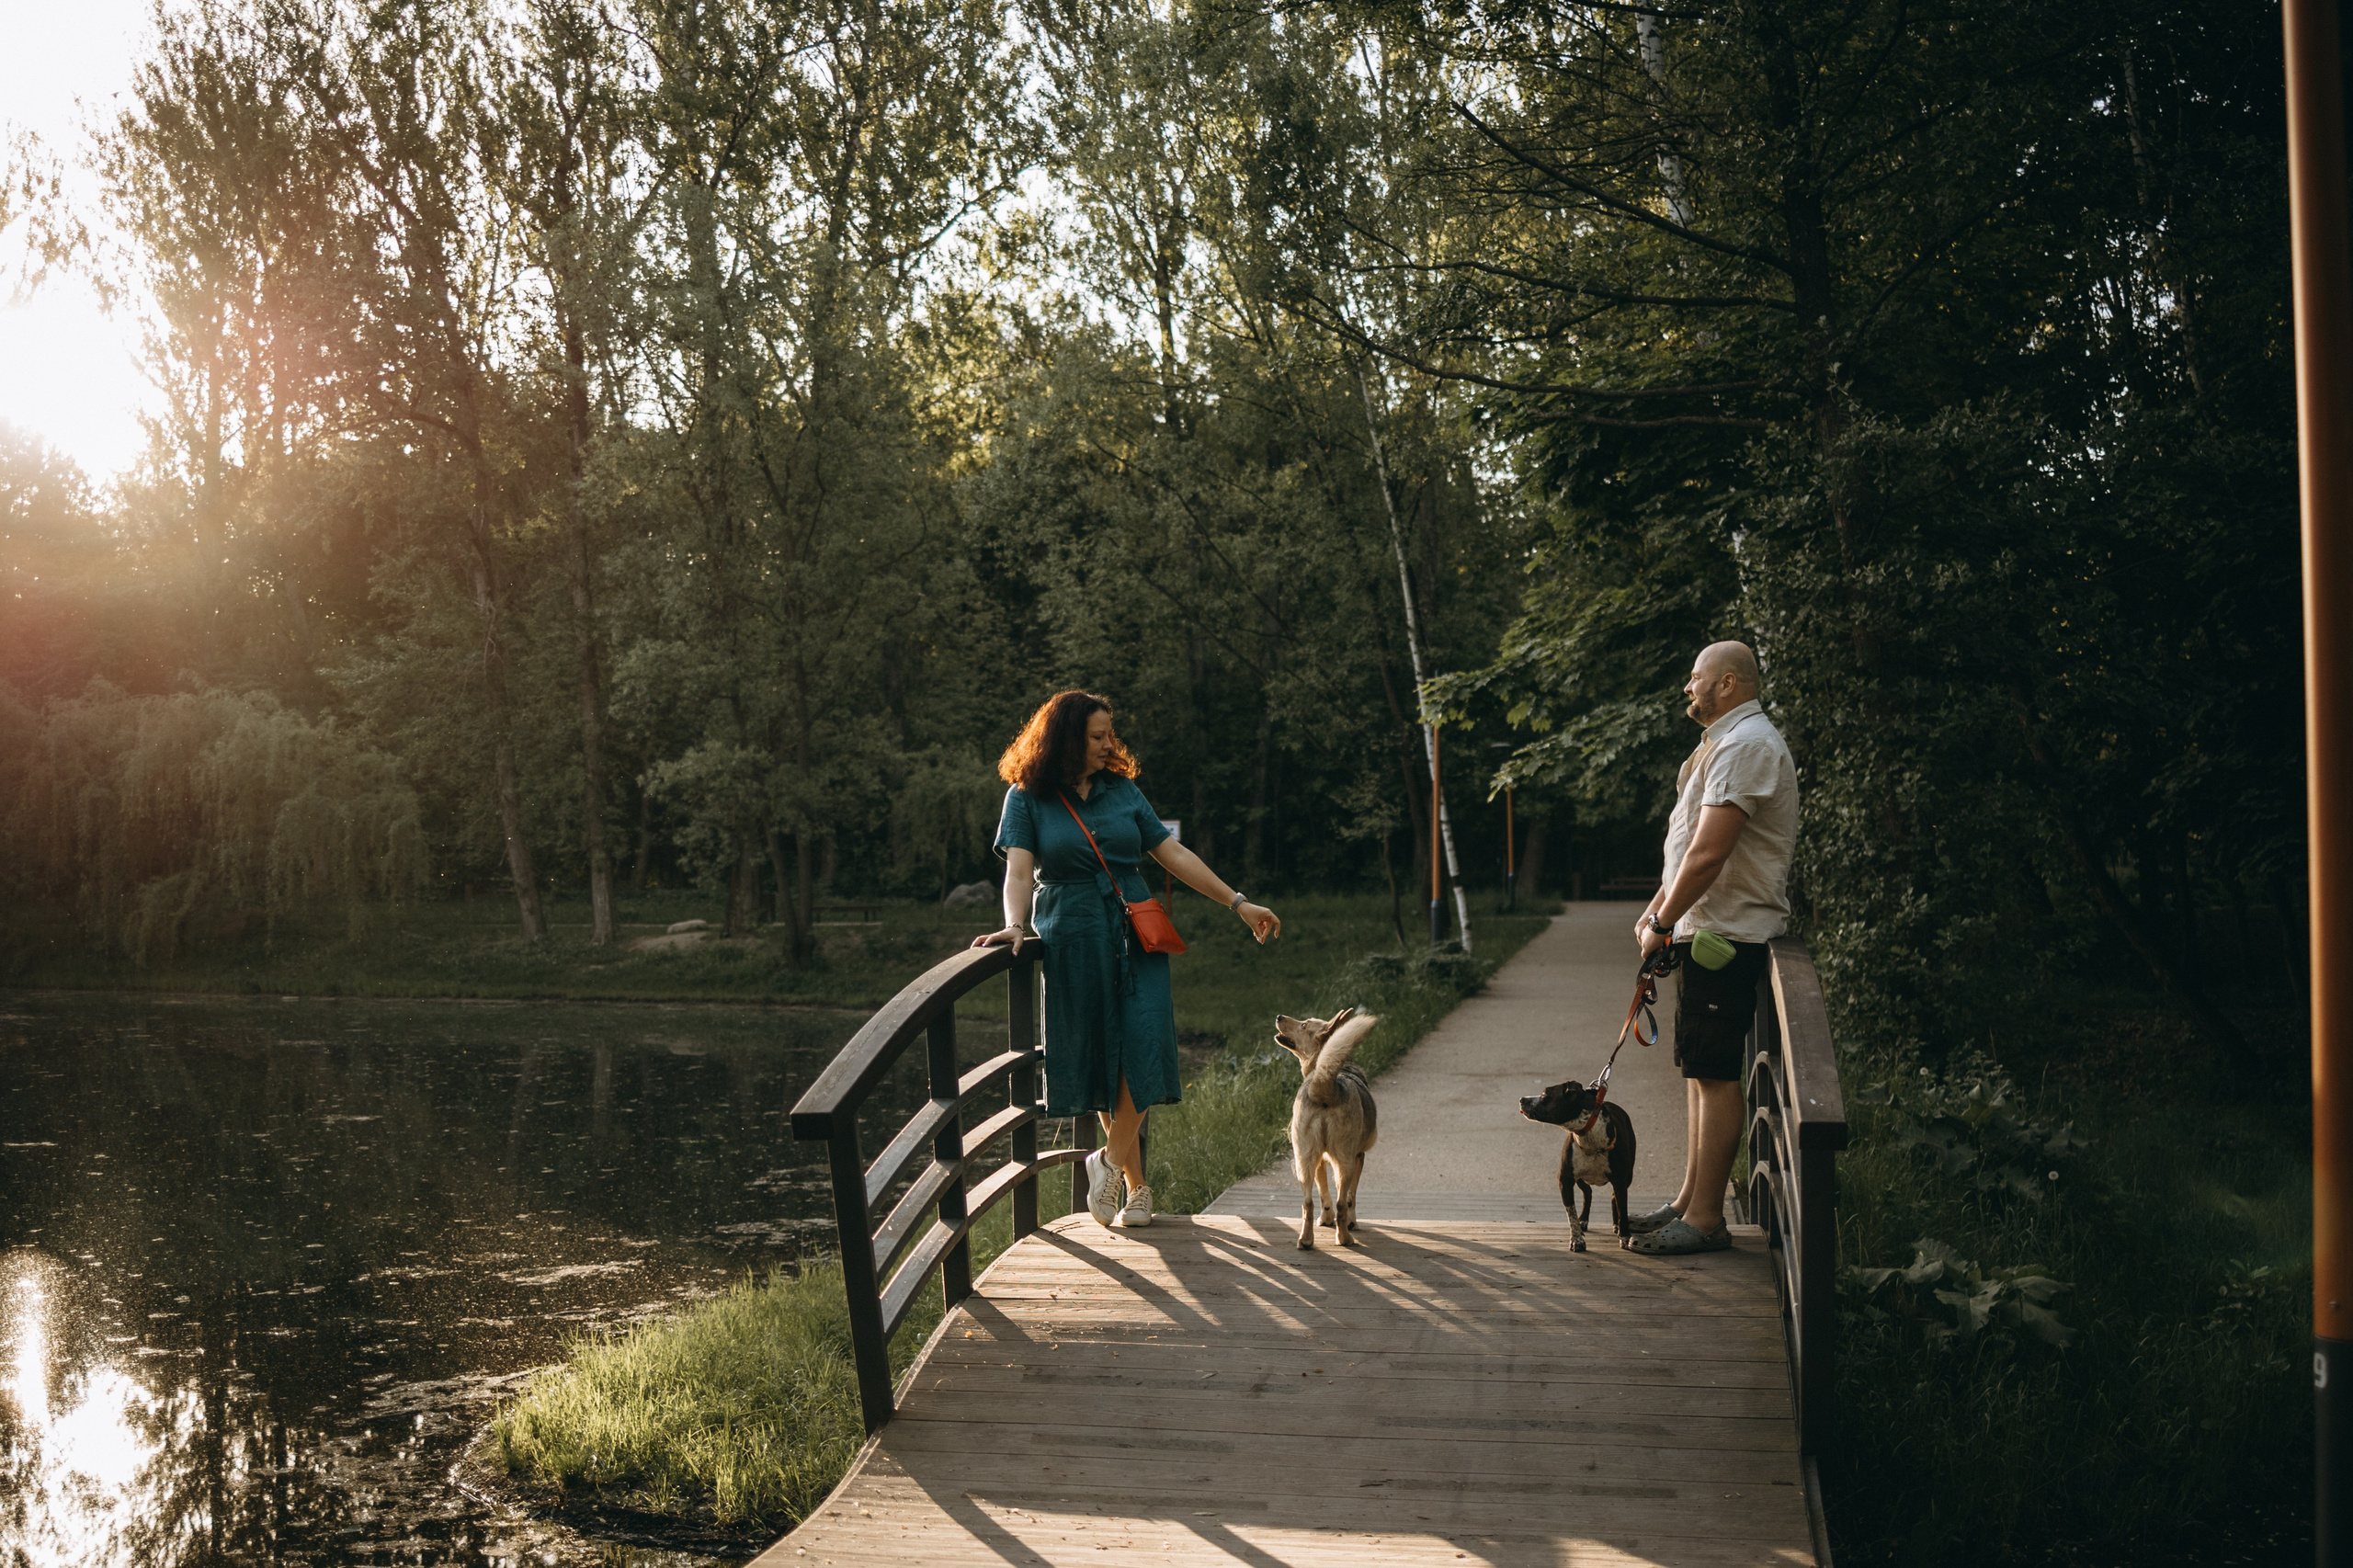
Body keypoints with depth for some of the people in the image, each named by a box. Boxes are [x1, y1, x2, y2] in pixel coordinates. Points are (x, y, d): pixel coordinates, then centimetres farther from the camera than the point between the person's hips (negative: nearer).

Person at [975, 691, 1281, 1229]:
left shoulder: (1121, 790, 10)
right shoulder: (1027, 798, 2)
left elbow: (1173, 854, 11)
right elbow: (1019, 869, -8)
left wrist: (1238, 904, 7)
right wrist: (1015, 925, -28)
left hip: (1135, 936, 2)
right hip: (1072, 941, -2)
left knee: (1144, 1045, -16)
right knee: (1099, 1062, 1)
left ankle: (1111, 1160, 0)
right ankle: (1136, 1185, 13)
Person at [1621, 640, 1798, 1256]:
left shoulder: (1746, 745, -16)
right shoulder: (1726, 742, 19)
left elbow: (1707, 853, -23)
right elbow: (1690, 843, 24)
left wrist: (1663, 924, -15)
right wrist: (1658, 908, 17)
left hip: (1727, 934, -11)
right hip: (1706, 929, 11)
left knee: (1714, 1073, -7)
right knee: (1700, 1070, 13)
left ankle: (1705, 1220, -3)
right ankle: (1690, 1202, 21)